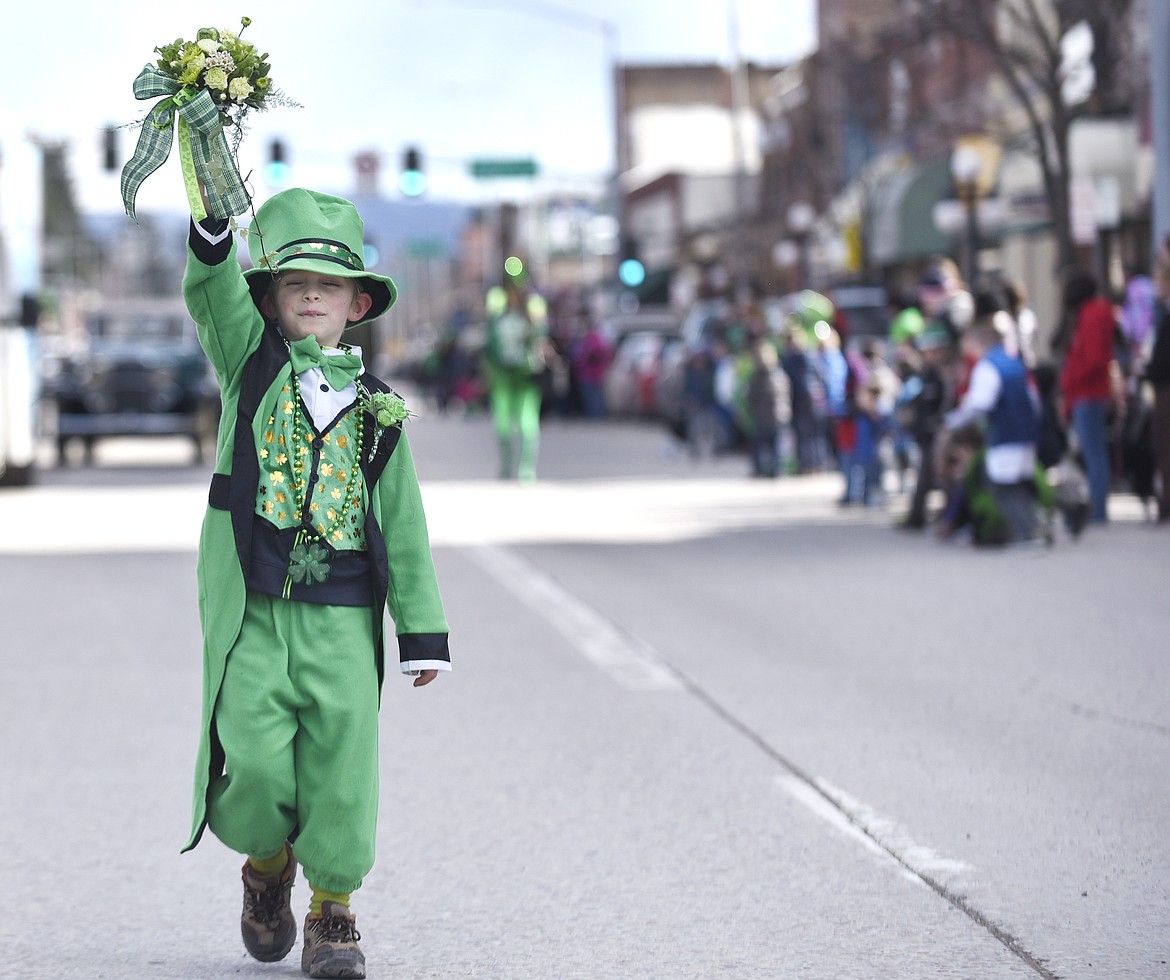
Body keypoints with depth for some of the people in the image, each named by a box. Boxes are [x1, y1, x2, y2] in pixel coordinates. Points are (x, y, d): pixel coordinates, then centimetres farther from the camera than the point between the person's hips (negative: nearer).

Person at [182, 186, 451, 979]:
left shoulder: (373, 410, 9)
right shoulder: (252, 362, 8)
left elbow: (404, 527, 10)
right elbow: (211, 292, -11)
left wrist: (424, 630, 6)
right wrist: (215, 212, -28)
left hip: (342, 619, 1)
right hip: (252, 613, -1)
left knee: (342, 759, -2)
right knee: (255, 761, -6)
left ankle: (333, 911, 13)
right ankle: (268, 864, 25)